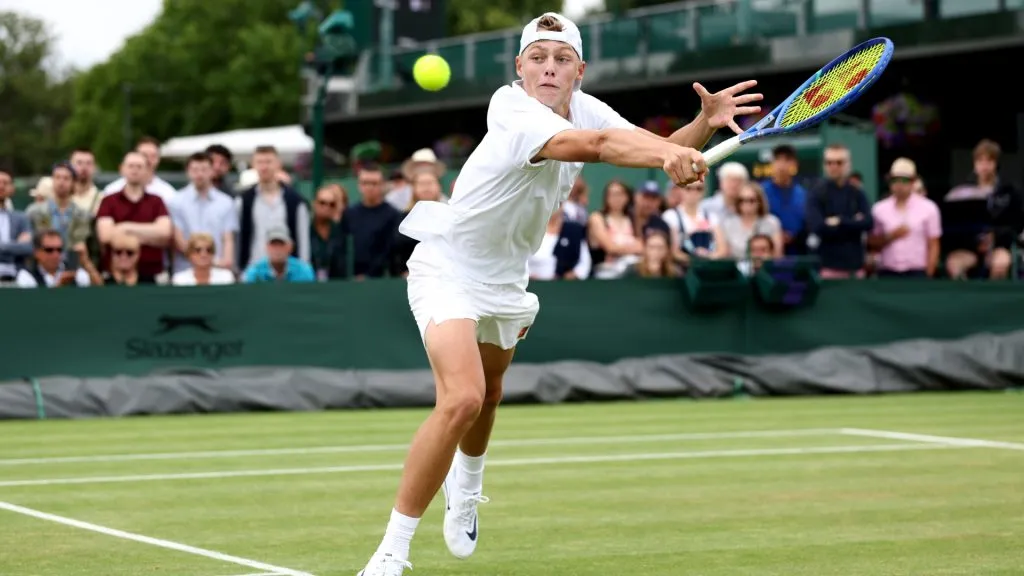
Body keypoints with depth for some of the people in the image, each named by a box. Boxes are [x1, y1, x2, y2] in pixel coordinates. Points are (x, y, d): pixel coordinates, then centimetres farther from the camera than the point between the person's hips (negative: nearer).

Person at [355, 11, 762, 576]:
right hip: (448, 267, -8)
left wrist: (706, 122, -27)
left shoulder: (586, 109, -7)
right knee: (461, 398, -26)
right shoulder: (511, 108, -29)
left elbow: (659, 149, -6)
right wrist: (667, 154, -61)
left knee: (487, 394, 27)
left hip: (505, 276, 8)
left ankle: (466, 487, 60)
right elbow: (586, 144, -46)